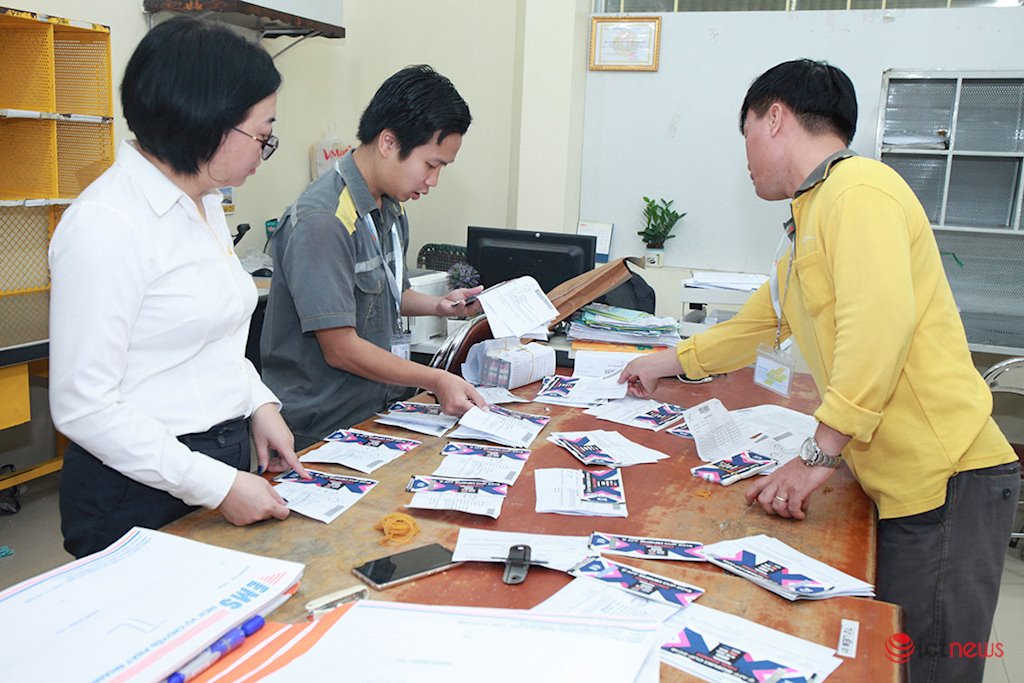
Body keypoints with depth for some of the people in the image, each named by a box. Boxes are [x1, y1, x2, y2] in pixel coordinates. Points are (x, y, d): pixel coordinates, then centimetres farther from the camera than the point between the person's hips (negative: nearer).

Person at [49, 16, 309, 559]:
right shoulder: (106, 224, -20)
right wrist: (216, 485, -21)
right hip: (141, 498, -8)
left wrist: (258, 403, 2)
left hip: (225, 468, 8)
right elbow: (83, 407, -21)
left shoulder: (205, 204, 8)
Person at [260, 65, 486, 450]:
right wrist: (436, 381, -20)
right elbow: (340, 349, -20)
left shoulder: (392, 209, 9)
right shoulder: (322, 222, -20)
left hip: (381, 412, 7)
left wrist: (439, 306, 3)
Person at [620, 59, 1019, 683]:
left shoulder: (858, 188, -11)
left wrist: (819, 456, -23)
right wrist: (668, 364, 40)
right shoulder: (813, 216, 21)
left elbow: (881, 323, -25)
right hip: (902, 485, 9)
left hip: (943, 480, -9)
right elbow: (760, 321, 33)